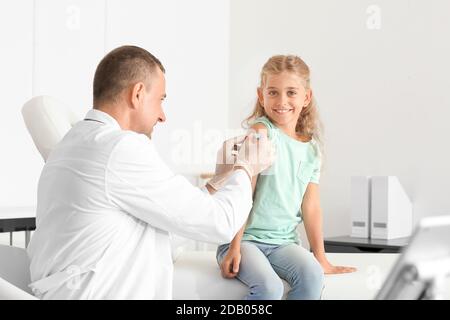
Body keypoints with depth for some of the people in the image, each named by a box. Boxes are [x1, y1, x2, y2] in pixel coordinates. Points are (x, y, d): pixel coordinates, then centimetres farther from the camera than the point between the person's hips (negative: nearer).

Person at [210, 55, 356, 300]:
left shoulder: (312, 148, 8)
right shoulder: (261, 131, -8)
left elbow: (310, 205, 11)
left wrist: (321, 258, 10)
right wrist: (234, 247, -16)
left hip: (283, 241, 5)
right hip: (246, 237, -4)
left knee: (312, 274, -24)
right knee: (269, 287, -30)